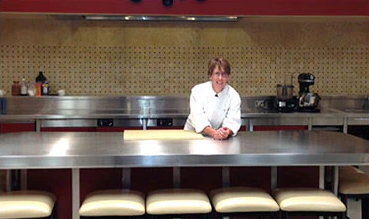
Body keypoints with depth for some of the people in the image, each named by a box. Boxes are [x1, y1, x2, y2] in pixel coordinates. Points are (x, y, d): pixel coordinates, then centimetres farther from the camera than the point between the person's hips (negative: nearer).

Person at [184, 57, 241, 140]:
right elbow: (198, 118, -21)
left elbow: (232, 121, -13)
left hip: (218, 139, 1)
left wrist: (227, 132, -37)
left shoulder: (234, 96, -6)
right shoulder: (197, 91, -11)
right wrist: (213, 133, -38)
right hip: (193, 133, -1)